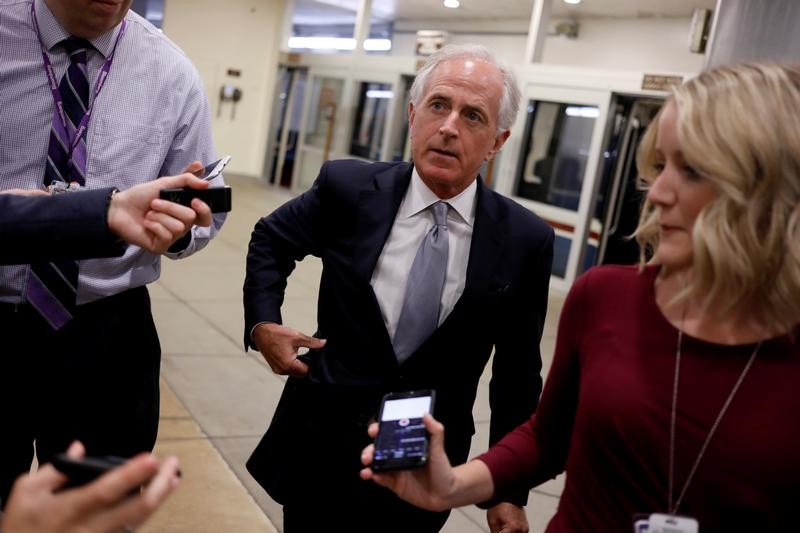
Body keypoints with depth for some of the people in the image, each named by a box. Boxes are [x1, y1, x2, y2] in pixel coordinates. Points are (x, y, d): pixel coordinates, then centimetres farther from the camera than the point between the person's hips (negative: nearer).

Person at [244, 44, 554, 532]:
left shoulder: (525, 240, -10)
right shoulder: (347, 188, -10)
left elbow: (517, 375, -1)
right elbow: (270, 241, 10)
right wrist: (262, 323, -6)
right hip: (321, 444, 1)